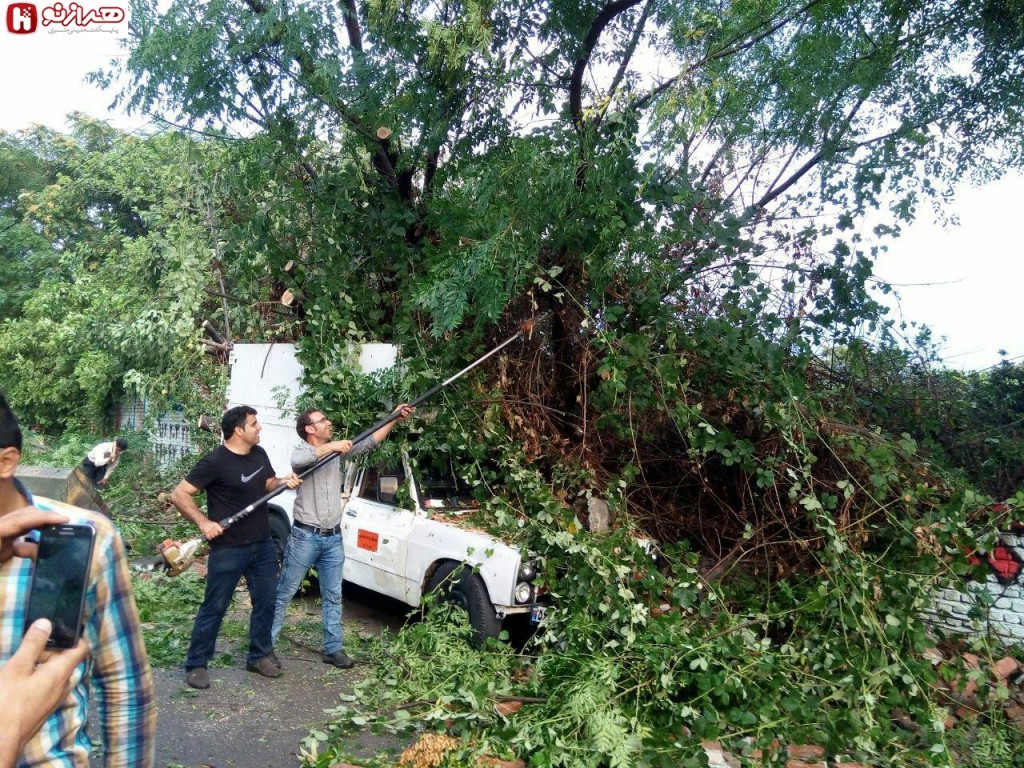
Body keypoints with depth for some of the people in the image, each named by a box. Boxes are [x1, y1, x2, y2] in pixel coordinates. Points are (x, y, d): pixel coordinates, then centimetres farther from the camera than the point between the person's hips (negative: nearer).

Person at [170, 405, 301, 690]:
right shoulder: (215, 461, -19)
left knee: (265, 602, 14)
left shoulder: (259, 454, 3)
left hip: (263, 545, 7)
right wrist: (204, 522, -25)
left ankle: (260, 655, 30)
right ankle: (196, 665, 20)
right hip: (228, 549, -7)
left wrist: (285, 481, -4)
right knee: (214, 608, 4)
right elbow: (178, 495, -16)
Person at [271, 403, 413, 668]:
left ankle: (333, 649, 20)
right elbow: (298, 460, -34)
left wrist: (394, 418, 0)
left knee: (333, 596, 11)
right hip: (305, 537, -6)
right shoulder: (301, 451, -9)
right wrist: (331, 446, -29)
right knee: (284, 593, 5)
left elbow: (370, 442, 7)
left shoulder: (337, 450, 8)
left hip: (333, 538, 6)